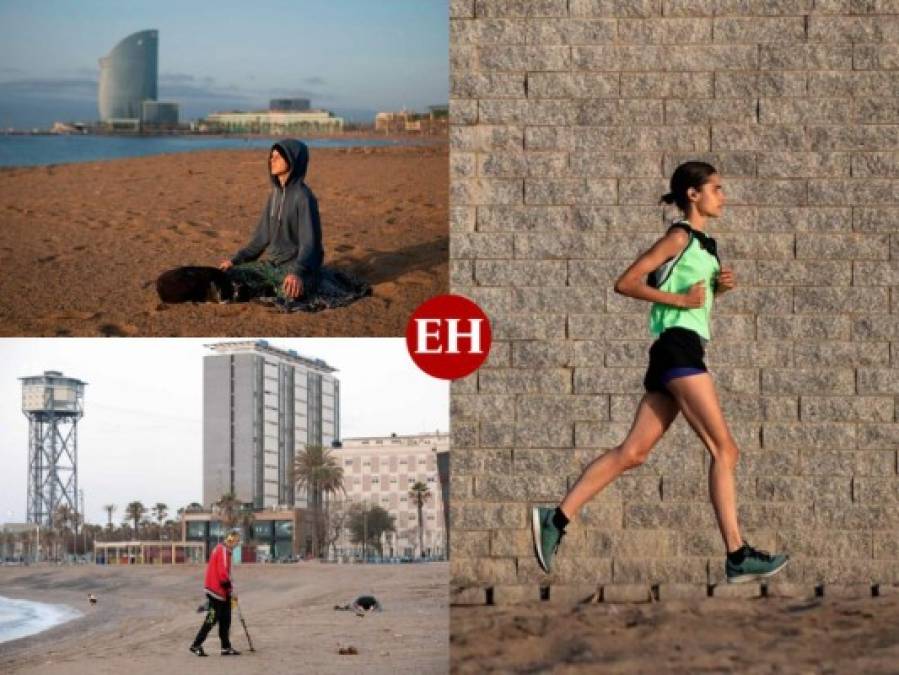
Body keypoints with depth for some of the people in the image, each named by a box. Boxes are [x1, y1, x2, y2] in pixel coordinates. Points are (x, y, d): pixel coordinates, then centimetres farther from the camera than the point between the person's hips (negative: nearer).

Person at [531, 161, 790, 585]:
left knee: (632, 453, 2)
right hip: (678, 346, -9)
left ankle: (556, 519, -1)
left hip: (673, 357, 9)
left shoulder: (701, 244, 22)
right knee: (724, 450, -10)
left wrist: (718, 287, 12)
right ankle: (738, 556, -12)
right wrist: (681, 299, -14)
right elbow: (625, 283, -10)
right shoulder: (680, 237, -4)